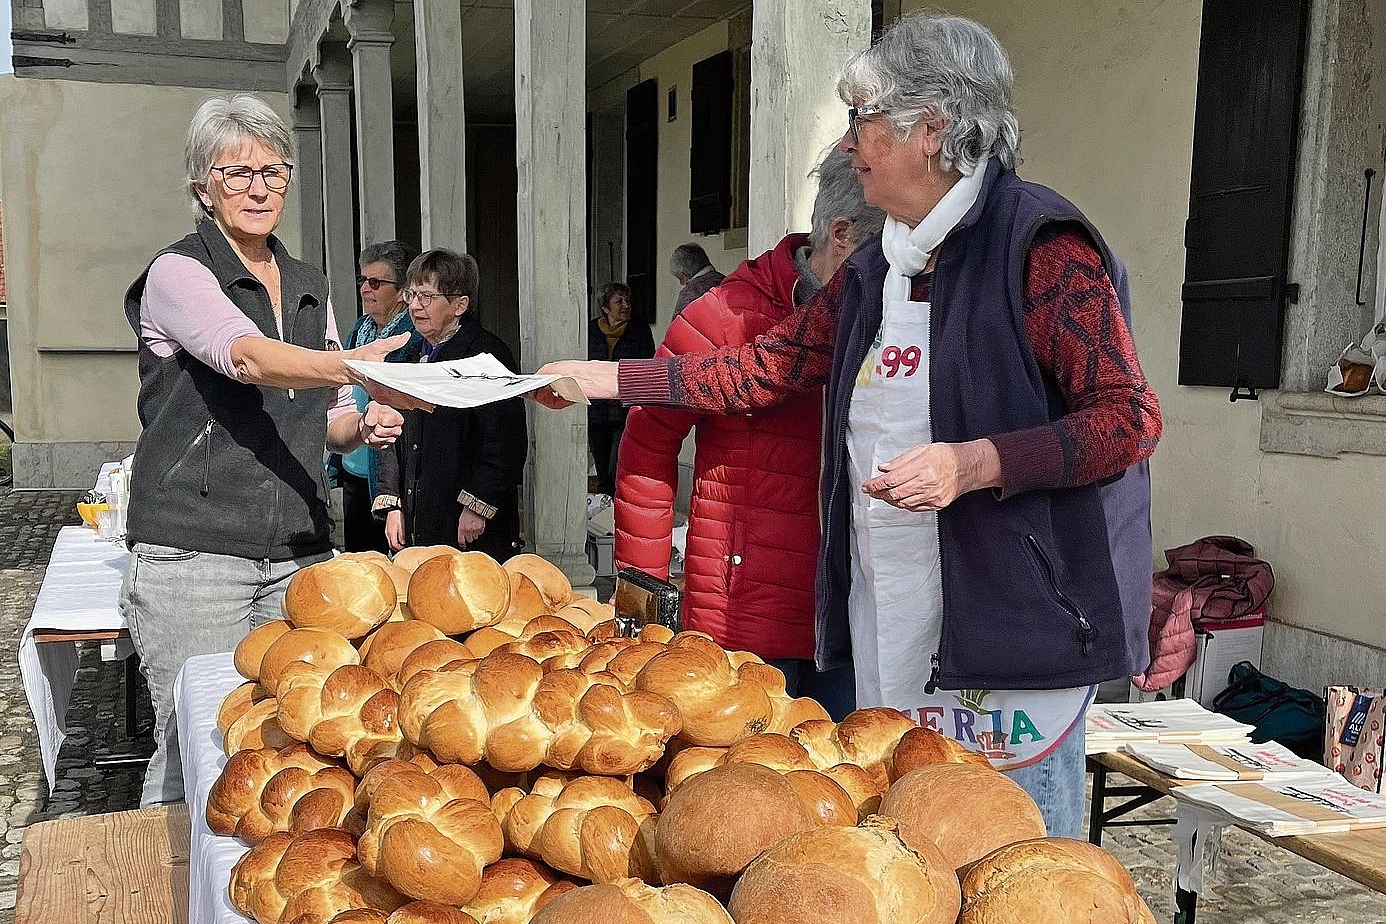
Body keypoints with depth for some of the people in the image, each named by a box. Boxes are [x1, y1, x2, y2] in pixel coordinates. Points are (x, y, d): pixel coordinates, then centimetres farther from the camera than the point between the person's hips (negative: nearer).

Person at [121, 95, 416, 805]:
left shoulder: (310, 288, 16)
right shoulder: (177, 273, -4)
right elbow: (247, 356, -25)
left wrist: (361, 425, -1)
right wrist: (357, 366, -42)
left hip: (298, 553, 6)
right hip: (192, 554, -5)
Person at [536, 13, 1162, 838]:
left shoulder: (1039, 244, -10)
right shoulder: (873, 273, 14)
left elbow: (1128, 418, -13)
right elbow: (769, 366, 20)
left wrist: (973, 462, -25)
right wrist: (607, 379, 18)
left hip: (1009, 614, -7)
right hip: (887, 611, 8)